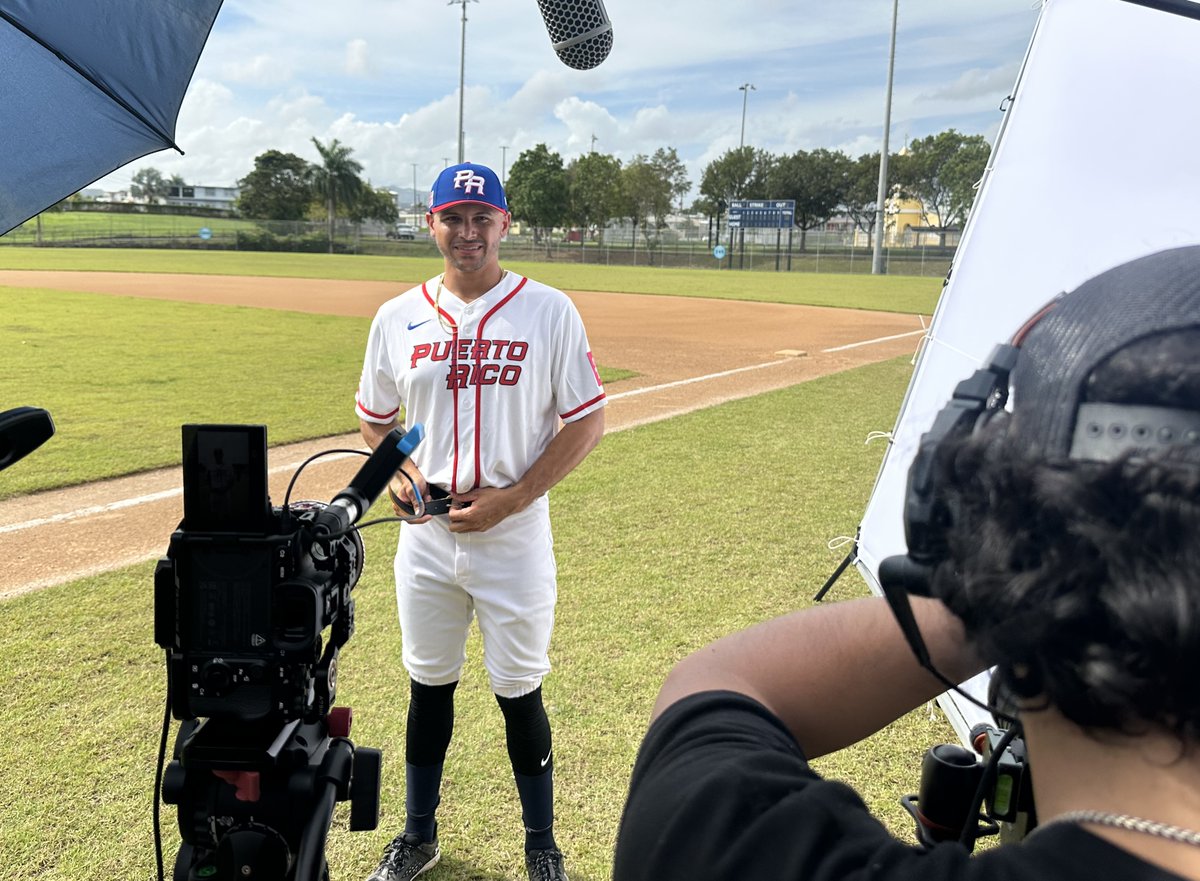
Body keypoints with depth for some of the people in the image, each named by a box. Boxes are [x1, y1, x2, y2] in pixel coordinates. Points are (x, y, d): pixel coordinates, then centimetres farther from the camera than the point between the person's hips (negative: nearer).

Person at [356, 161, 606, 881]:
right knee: (429, 687, 17)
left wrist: (511, 498, -15)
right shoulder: (398, 317, 4)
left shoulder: (550, 311, -7)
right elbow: (376, 417, 16)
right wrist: (397, 473, -5)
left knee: (520, 693, 9)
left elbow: (587, 422, -7)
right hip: (426, 536, 3)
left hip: (516, 539, -3)